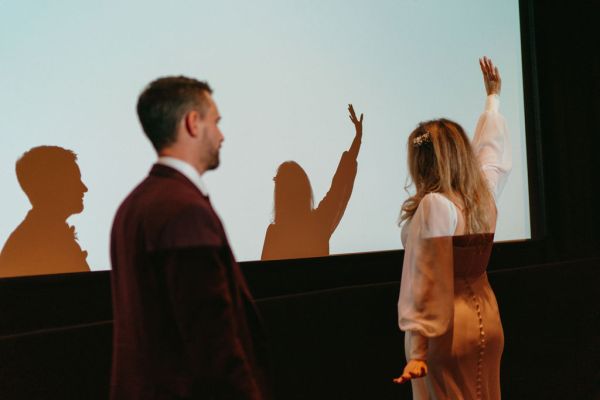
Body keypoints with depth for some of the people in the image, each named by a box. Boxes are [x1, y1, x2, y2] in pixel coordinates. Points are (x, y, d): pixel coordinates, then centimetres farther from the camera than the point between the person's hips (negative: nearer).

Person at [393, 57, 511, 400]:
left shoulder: (433, 206, -17)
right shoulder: (484, 195, 2)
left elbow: (428, 284, -21)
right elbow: (493, 151, 24)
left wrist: (417, 351, -19)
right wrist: (493, 98, 39)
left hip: (449, 332, -7)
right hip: (488, 320, 7)